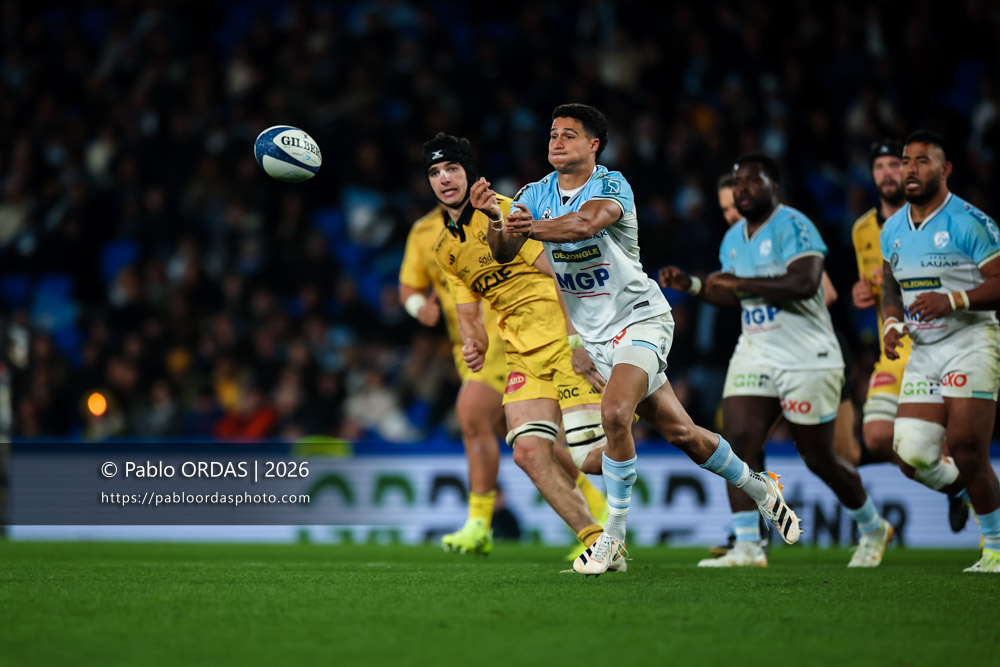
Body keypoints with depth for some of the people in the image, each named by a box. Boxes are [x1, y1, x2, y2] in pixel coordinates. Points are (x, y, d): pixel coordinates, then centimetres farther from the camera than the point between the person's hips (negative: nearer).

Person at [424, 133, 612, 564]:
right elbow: (467, 313, 17)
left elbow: (560, 273, -13)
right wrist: (474, 343, -7)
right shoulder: (443, 249, 13)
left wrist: (579, 337, -21)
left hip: (567, 339, -6)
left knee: (591, 456, -15)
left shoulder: (503, 211, -9)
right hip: (523, 355, 6)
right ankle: (595, 542, -7)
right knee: (529, 451, -15)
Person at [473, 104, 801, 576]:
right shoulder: (537, 195, 2)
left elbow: (586, 223, -38)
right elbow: (505, 254, -12)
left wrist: (534, 227, -55)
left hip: (639, 318, -6)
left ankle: (613, 535, -14)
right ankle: (758, 488, 29)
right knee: (678, 432, 8)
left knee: (615, 413, -26)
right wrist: (497, 220, -33)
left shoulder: (612, 187, -16)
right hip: (595, 334, 6)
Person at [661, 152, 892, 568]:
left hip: (807, 358, -7)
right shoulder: (733, 239, 13)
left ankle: (873, 529, 27)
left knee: (819, 459, 2)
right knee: (737, 440, -12)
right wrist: (692, 285, 8)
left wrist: (741, 282, -23)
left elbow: (805, 283, -27)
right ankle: (747, 546, -13)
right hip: (755, 354, 7)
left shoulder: (793, 226, -13)